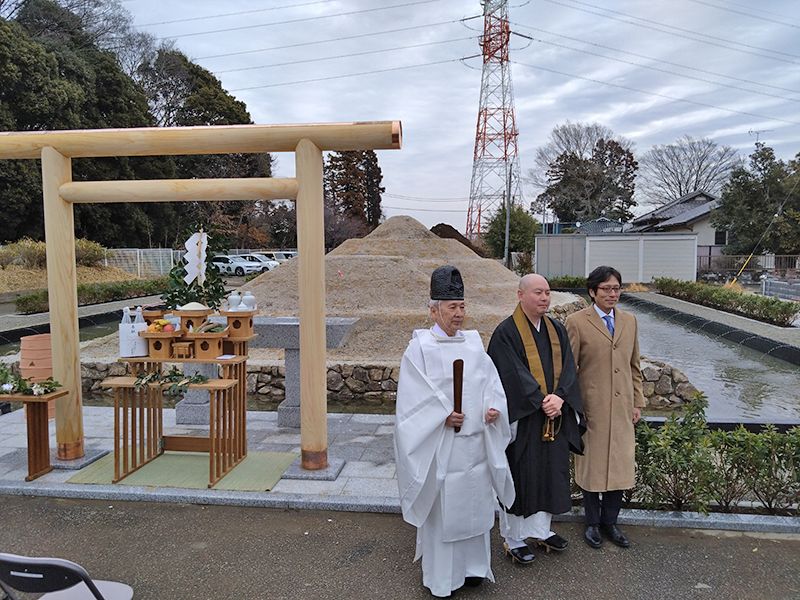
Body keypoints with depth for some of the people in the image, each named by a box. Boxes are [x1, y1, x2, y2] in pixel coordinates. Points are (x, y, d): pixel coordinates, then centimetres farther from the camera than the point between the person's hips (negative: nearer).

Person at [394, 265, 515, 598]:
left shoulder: (474, 343, 7)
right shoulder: (420, 347, -8)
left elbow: (491, 383, 7)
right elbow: (413, 399, -11)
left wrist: (494, 408, -11)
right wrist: (443, 417, -20)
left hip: (476, 443, 5)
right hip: (441, 446, -5)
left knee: (475, 504, 16)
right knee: (442, 508, 6)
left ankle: (473, 565, 35)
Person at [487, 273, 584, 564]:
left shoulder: (557, 330, 7)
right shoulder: (506, 333, -12)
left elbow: (568, 368, 1)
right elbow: (514, 375, -18)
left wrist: (559, 397, -15)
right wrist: (542, 402, -21)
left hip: (555, 419, 6)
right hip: (522, 419, -6)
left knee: (551, 473, 16)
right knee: (519, 477, 5)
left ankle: (541, 530, 34)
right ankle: (514, 539, 21)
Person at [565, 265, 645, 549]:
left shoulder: (629, 320, 8)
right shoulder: (577, 322, -8)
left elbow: (634, 365, 14)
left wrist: (637, 402, 11)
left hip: (622, 408, 5)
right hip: (591, 408, -4)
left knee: (619, 465, 11)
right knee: (592, 465, 9)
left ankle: (610, 522, 29)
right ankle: (592, 523, 27)